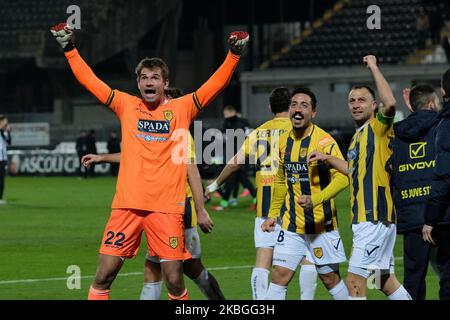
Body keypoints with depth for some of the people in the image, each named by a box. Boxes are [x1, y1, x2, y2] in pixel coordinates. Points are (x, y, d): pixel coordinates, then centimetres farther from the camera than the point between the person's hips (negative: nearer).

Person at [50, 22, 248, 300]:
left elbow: (216, 84, 1)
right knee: (104, 276, -2)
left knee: (175, 281, -4)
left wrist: (234, 54, -10)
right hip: (127, 204, 1)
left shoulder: (182, 108, 6)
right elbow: (89, 79, 11)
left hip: (167, 207, -1)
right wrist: (69, 48, 7)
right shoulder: (127, 105, 10)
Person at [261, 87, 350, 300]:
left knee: (330, 278, 6)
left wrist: (315, 199, -36)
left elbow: (342, 178, -23)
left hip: (321, 224, -5)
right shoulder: (284, 141, 6)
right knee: (279, 276, -3)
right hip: (292, 224, 5)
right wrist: (273, 214, 19)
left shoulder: (324, 142, -14)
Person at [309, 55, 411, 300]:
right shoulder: (357, 137, 18)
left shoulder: (378, 128, -8)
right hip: (364, 217, 10)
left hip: (375, 217, -10)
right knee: (385, 281, 15)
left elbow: (390, 103, -29)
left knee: (354, 280, -13)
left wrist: (374, 68, -21)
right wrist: (328, 159, 28)